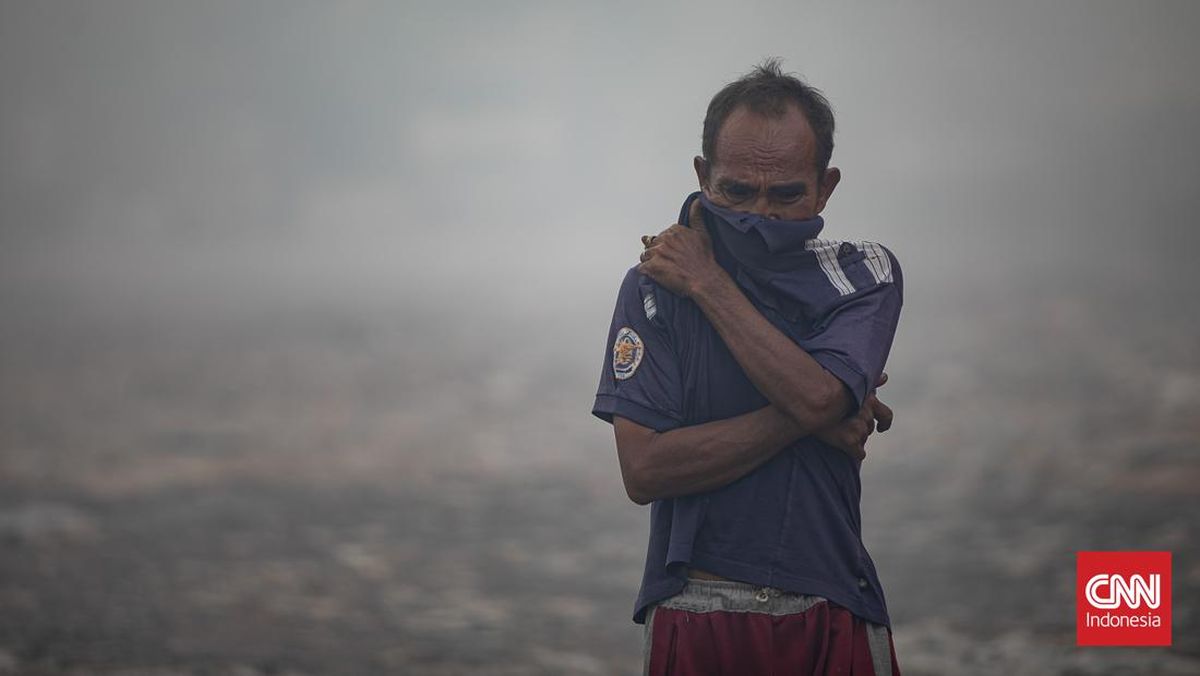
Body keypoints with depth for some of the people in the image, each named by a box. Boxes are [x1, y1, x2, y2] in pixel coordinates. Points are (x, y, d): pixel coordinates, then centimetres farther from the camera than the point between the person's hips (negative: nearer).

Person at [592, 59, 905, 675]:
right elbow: (644, 471, -14)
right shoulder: (654, 287, -3)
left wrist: (707, 283, -12)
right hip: (694, 620, -1)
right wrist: (805, 419, -14)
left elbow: (815, 394, -20)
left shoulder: (865, 274, 0)